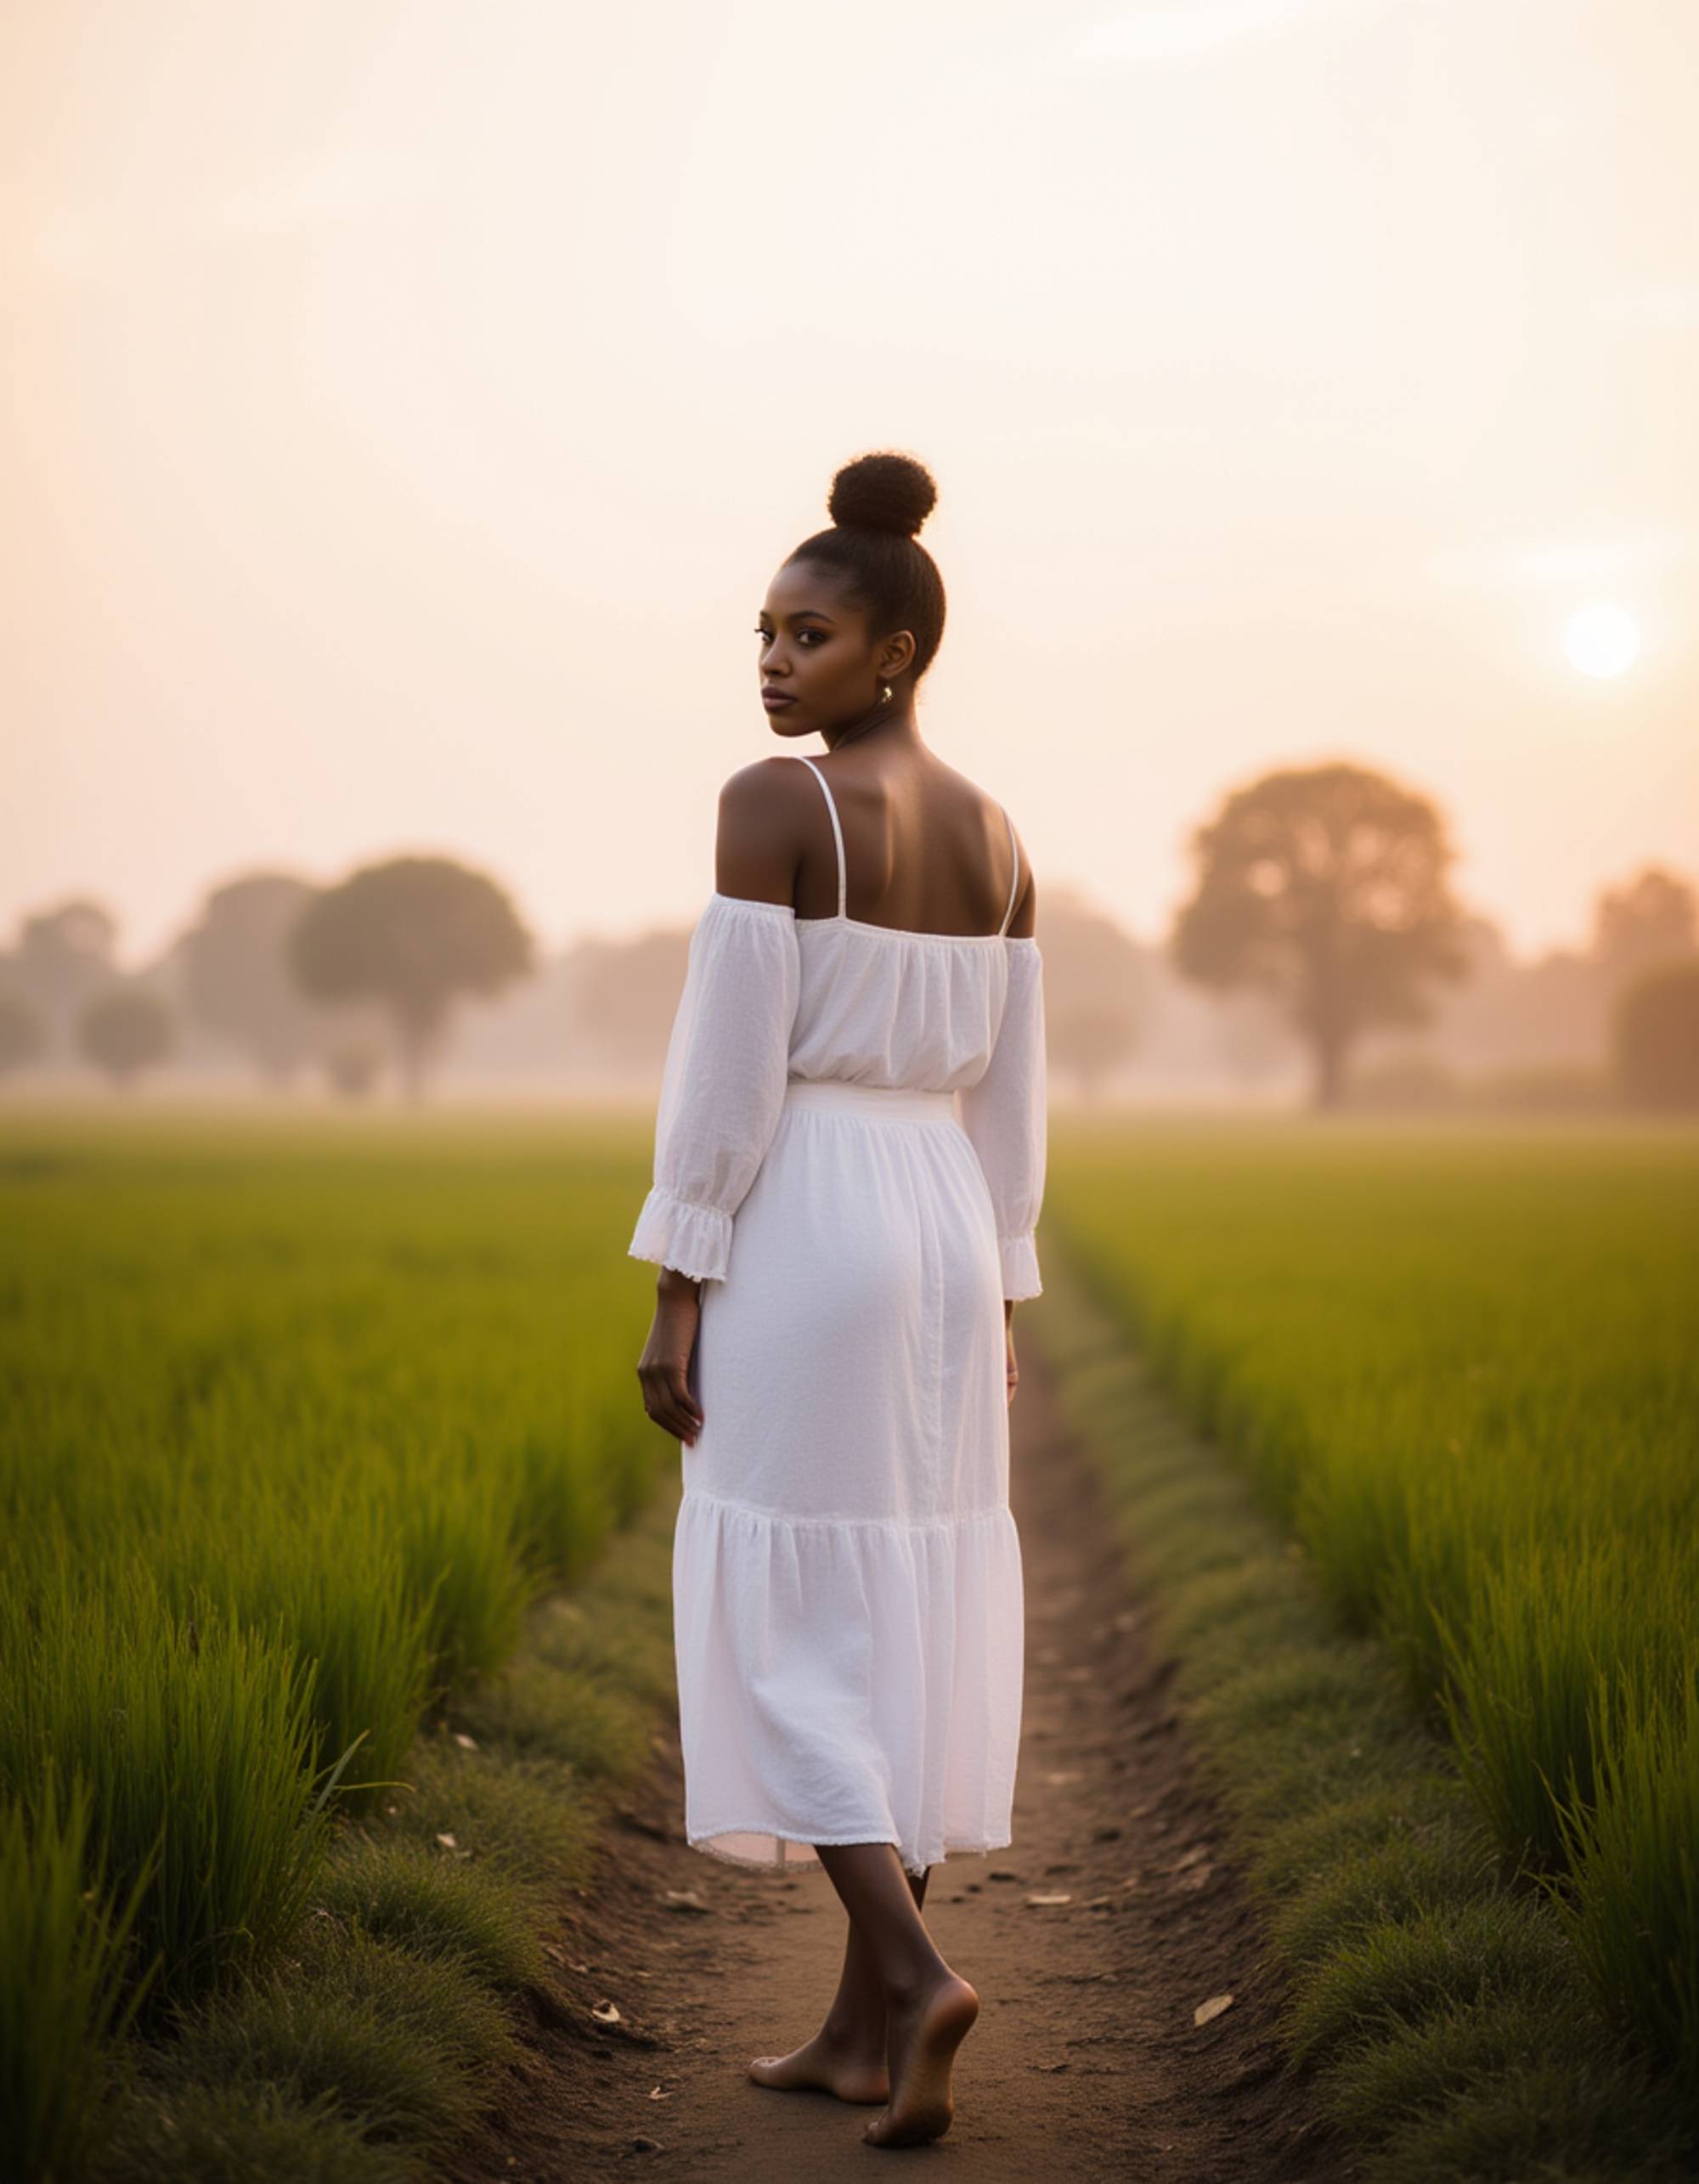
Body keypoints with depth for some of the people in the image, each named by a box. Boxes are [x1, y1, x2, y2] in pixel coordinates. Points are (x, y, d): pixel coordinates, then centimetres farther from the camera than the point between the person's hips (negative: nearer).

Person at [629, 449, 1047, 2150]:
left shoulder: (769, 804, -11)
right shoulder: (994, 836, 10)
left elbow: (728, 1065, -15)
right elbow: (1007, 1098, 12)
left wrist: (675, 1295, -11)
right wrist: (1001, 1311, 17)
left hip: (802, 1237, -7)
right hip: (942, 1241, 7)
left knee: (783, 1630, 1)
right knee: (906, 1619, 10)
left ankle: (911, 1972, -14)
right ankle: (864, 2026, 14)